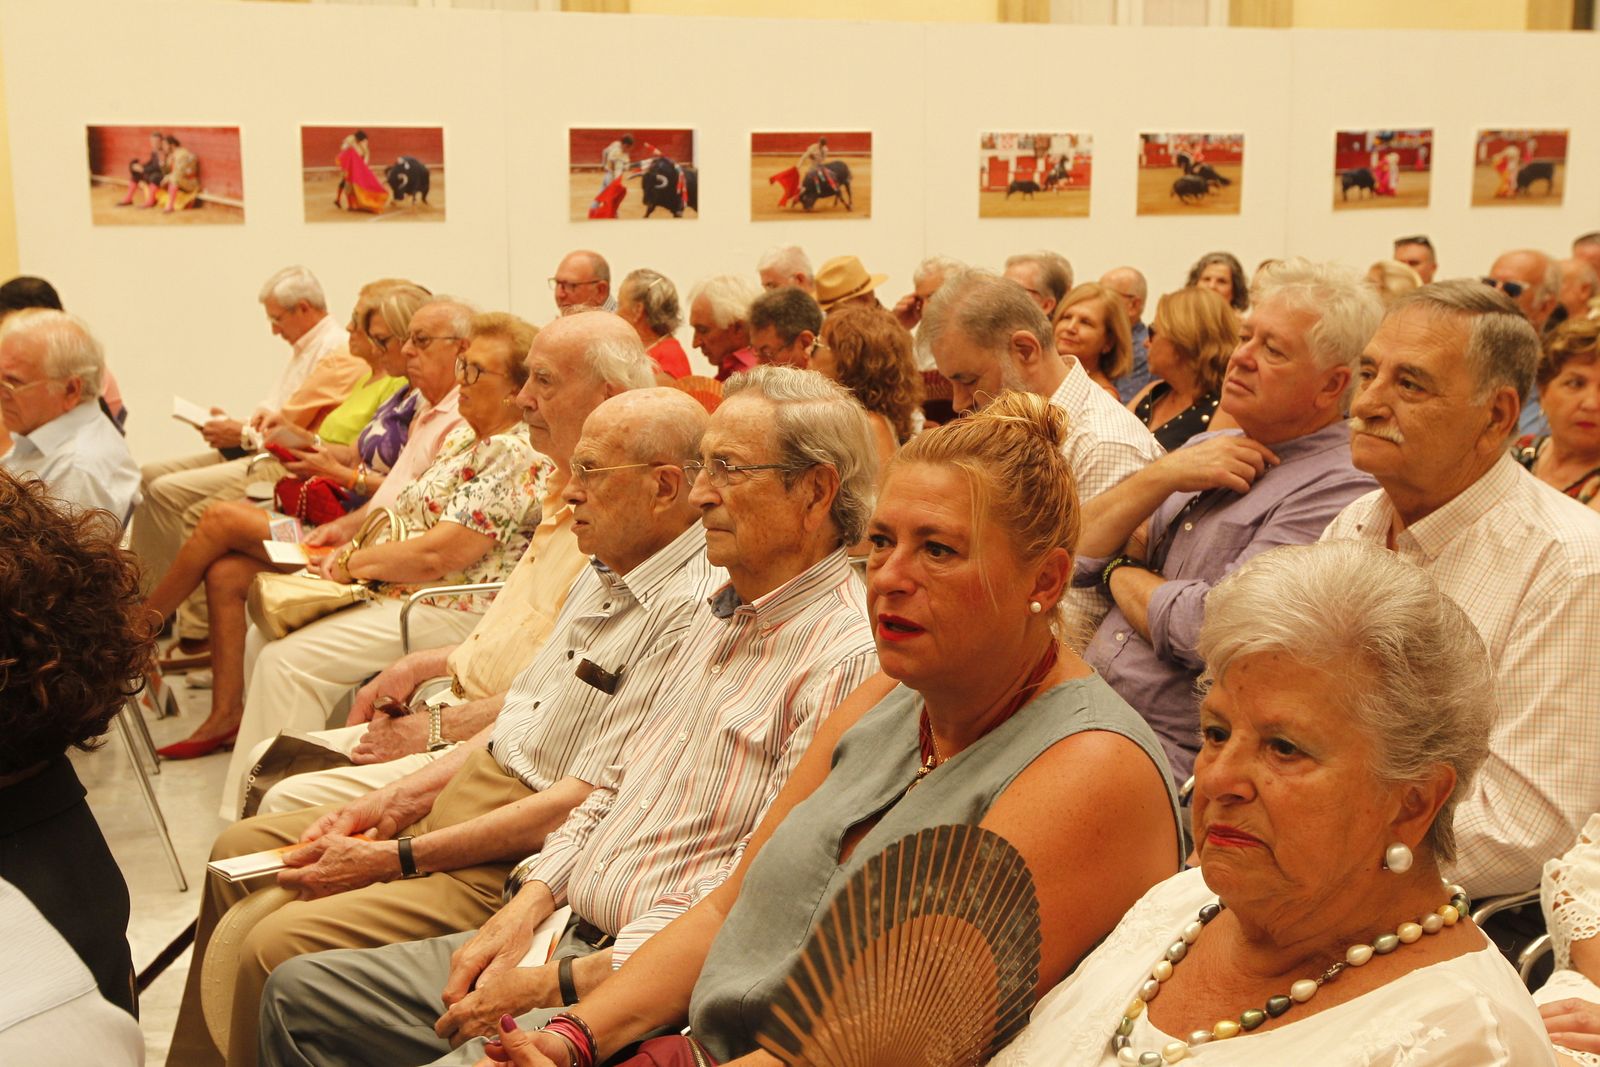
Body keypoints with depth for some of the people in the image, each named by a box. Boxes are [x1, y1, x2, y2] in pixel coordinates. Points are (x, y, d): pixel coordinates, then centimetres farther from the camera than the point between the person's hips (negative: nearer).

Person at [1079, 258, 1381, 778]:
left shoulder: (1339, 492, -10)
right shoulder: (1204, 447, 16)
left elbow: (1205, 631, -18)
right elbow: (1077, 554, 10)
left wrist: (1120, 572, 1)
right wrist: (1164, 474, -6)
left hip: (1173, 753, -7)